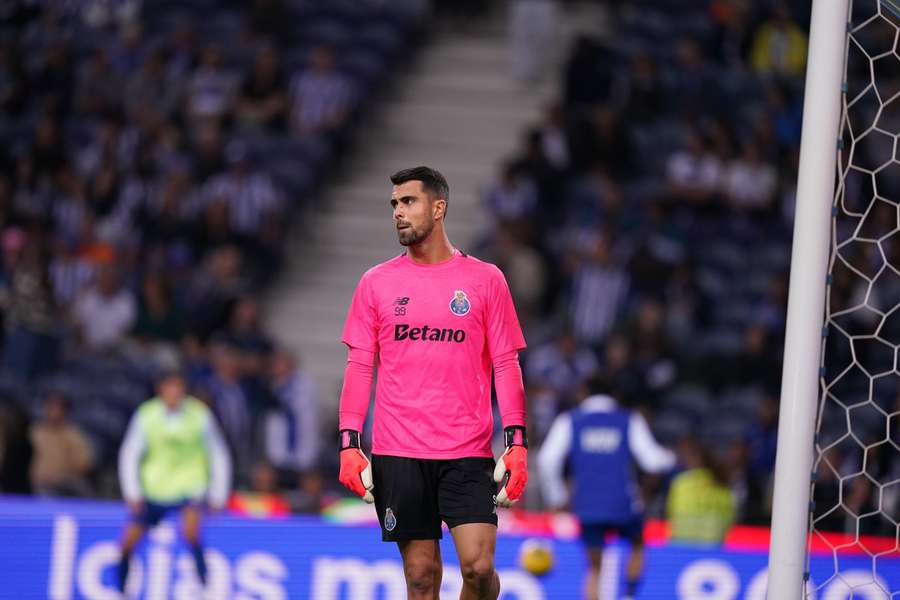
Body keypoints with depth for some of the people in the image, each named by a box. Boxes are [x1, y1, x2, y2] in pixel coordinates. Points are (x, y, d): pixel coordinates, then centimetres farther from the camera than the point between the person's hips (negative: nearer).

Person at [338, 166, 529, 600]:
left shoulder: (485, 280, 5)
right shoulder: (376, 283, 8)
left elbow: (506, 365, 4)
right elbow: (359, 367, 7)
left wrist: (517, 442, -5)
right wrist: (348, 442, -2)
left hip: (469, 453, -1)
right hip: (396, 453, 1)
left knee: (478, 565, -13)